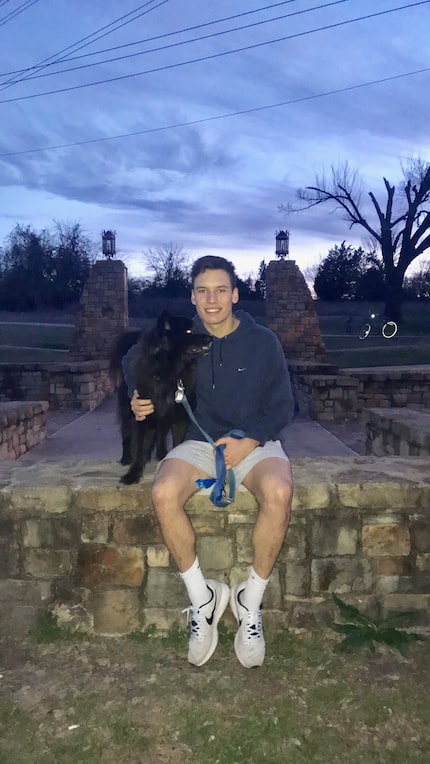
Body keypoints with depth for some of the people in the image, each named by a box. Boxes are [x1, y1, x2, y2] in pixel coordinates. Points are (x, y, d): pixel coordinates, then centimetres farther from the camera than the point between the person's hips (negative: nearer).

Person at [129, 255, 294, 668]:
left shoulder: (263, 341, -1)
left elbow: (282, 406, 1)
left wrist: (250, 441, -14)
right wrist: (144, 406, -12)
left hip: (254, 443, -1)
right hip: (198, 443, 2)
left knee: (278, 493, -34)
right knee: (163, 493, -30)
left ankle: (250, 600, -11)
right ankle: (202, 597, -8)